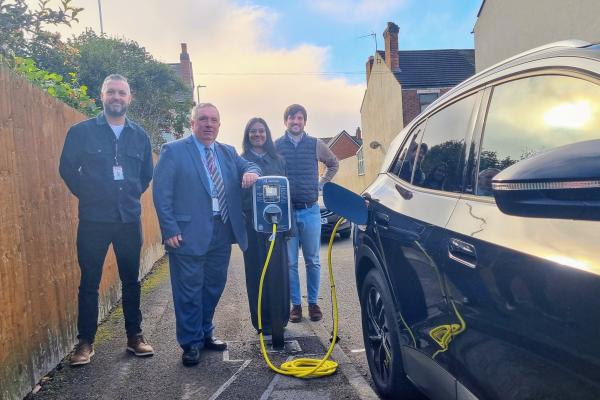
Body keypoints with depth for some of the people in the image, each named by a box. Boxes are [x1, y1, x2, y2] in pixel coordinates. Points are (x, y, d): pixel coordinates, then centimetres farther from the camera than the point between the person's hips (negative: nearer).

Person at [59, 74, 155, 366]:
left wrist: (133, 195, 10)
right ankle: (85, 342, 17)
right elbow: (67, 169, 3)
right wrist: (86, 194, 2)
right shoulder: (81, 131, -1)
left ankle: (134, 336, 22)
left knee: (131, 280, 10)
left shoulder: (139, 135, 7)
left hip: (130, 219, 3)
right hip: (93, 220, -2)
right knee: (89, 282, 5)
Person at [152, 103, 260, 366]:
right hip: (189, 234, -6)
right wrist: (170, 230, -14)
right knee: (189, 291, 3)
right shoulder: (173, 151, -2)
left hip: (222, 232, 6)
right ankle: (191, 343, 18)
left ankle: (205, 334, 33)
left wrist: (251, 172, -9)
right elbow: (161, 193, -7)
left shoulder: (228, 152, 15)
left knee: (214, 286, 15)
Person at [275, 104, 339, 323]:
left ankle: (313, 303, 21)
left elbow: (334, 164, 19)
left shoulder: (315, 144, 4)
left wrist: (321, 184, 9)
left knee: (313, 261, 8)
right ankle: (295, 304, 17)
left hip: (310, 210, 1)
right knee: (290, 262, 5)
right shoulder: (276, 146, 0)